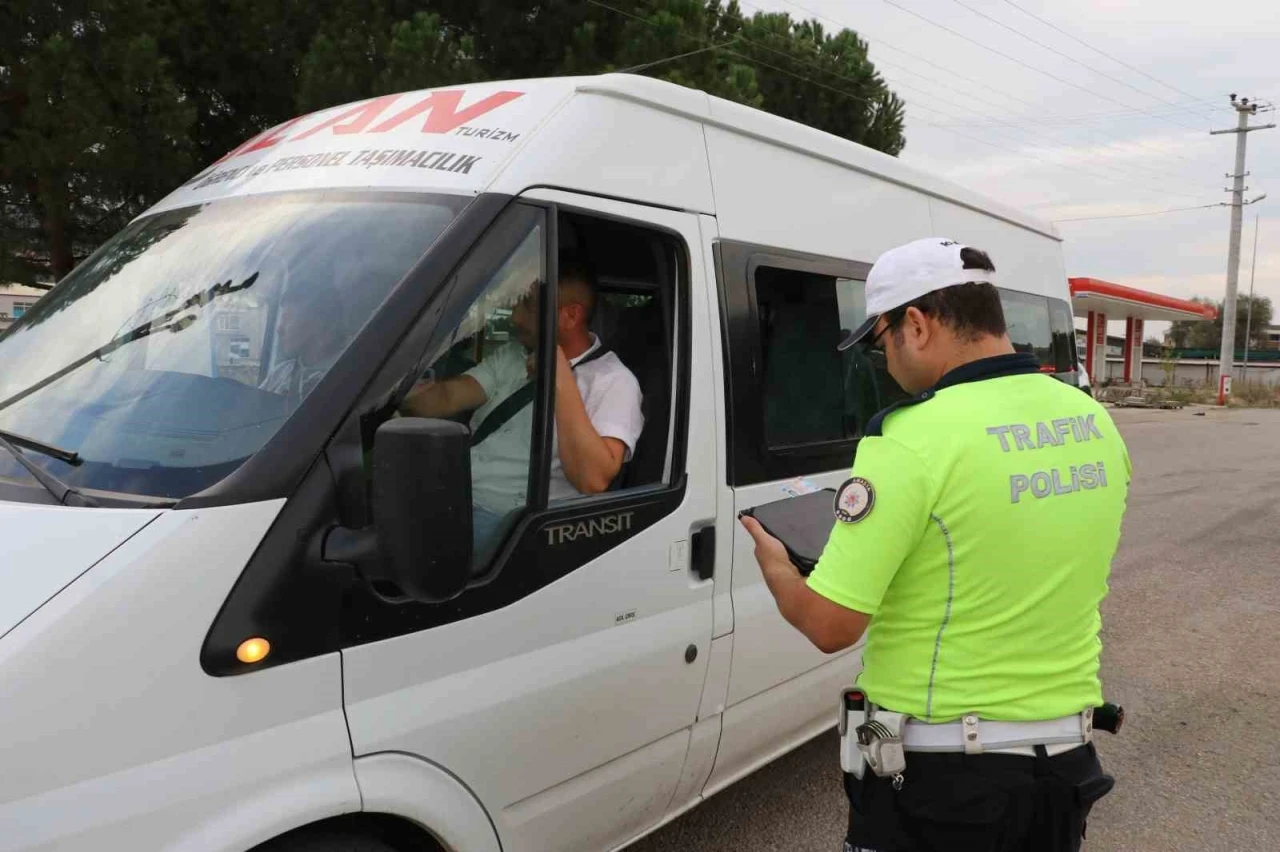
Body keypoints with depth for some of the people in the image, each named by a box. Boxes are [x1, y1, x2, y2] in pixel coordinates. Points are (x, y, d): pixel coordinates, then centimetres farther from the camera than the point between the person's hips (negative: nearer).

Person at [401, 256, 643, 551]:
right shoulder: (512, 356, 15)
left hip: (507, 520, -6)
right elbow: (444, 398, 1)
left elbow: (593, 480, -21)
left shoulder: (612, 382, -6)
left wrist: (561, 382, -22)